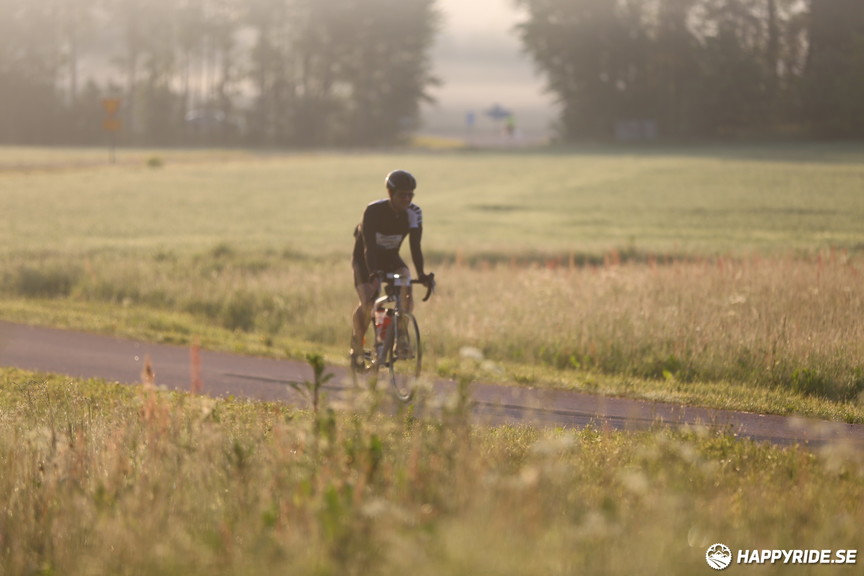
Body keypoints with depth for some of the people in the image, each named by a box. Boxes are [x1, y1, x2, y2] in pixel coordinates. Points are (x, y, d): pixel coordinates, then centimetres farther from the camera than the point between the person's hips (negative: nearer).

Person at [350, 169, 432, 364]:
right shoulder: (374, 211, -29)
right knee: (368, 304, -23)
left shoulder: (414, 213, -18)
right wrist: (374, 274, -52)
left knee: (406, 292, -26)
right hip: (365, 260, -3)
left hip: (391, 258, 3)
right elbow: (369, 246, -36)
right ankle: (357, 344, 1)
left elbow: (415, 246, -22)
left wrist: (421, 274, -38)